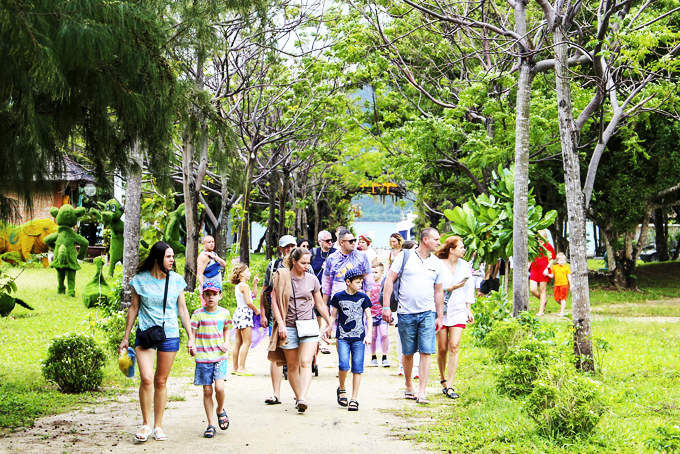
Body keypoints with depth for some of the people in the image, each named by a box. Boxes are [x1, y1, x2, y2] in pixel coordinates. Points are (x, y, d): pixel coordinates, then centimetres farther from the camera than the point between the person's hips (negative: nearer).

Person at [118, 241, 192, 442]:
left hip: (170, 335, 2)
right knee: (146, 378, -16)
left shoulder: (176, 280, 2)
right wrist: (126, 338, 8)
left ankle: (158, 426, 16)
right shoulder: (140, 280, -2)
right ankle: (145, 424, -2)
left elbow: (182, 309, 8)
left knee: (161, 381, 6)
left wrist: (190, 337, 5)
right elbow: (134, 309, 6)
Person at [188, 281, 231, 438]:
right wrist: (192, 347, -22)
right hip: (203, 358, -1)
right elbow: (192, 334, -3)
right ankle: (211, 424, 13)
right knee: (207, 391, 2)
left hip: (220, 356, 1)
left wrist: (226, 343, 4)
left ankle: (220, 410, 16)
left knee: (219, 387, -15)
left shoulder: (224, 313, 5)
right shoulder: (198, 314, -4)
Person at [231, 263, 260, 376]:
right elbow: (248, 302, -18)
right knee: (246, 342, -8)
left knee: (238, 342, 11)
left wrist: (255, 284, 18)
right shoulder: (244, 286, -12)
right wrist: (256, 311, -4)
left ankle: (235, 367, 13)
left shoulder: (238, 286, 16)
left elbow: (253, 294, 27)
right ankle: (241, 368, -11)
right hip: (245, 313, -10)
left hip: (239, 312, 10)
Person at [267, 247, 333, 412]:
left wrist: (329, 323, 20)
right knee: (292, 365, 5)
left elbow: (320, 304, 18)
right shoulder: (282, 278, 1)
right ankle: (298, 396, 18)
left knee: (305, 362, -16)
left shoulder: (312, 279, 8)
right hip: (289, 327, 0)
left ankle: (302, 398, -26)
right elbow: (274, 301, 0)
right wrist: (280, 324, -9)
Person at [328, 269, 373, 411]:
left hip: (359, 337, 1)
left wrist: (369, 334, -5)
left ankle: (354, 399, 5)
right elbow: (333, 316, 12)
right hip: (343, 336, -1)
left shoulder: (363, 297, 4)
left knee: (357, 368, -2)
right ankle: (341, 389, 13)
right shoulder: (338, 297, 3)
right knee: (343, 365, -15)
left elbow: (368, 317, 6)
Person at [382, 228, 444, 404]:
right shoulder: (404, 257, -1)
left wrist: (440, 316, 15)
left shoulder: (437, 263, 9)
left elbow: (439, 291, 16)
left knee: (426, 351, -8)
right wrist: (386, 306, -7)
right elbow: (389, 280, -1)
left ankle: (422, 392, -7)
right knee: (408, 352, 8)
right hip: (406, 312, -2)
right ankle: (409, 387, 26)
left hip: (427, 313, 2)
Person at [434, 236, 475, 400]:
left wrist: (469, 309, 10)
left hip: (458, 311, 2)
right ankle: (443, 380, 24)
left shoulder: (464, 266, 9)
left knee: (454, 347, -8)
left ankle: (449, 386, -9)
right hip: (441, 310, -2)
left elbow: (469, 289, 15)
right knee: (442, 348, 3)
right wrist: (450, 288, -15)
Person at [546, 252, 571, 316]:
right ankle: (563, 306, 32)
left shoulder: (566, 267, -1)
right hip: (557, 285, 4)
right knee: (557, 298, 5)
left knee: (563, 298, -6)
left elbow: (569, 277, 1)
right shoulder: (554, 267, 9)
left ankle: (562, 311, -4)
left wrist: (570, 285, -1)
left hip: (564, 285, -4)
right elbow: (552, 276, 15)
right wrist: (548, 274, -7)